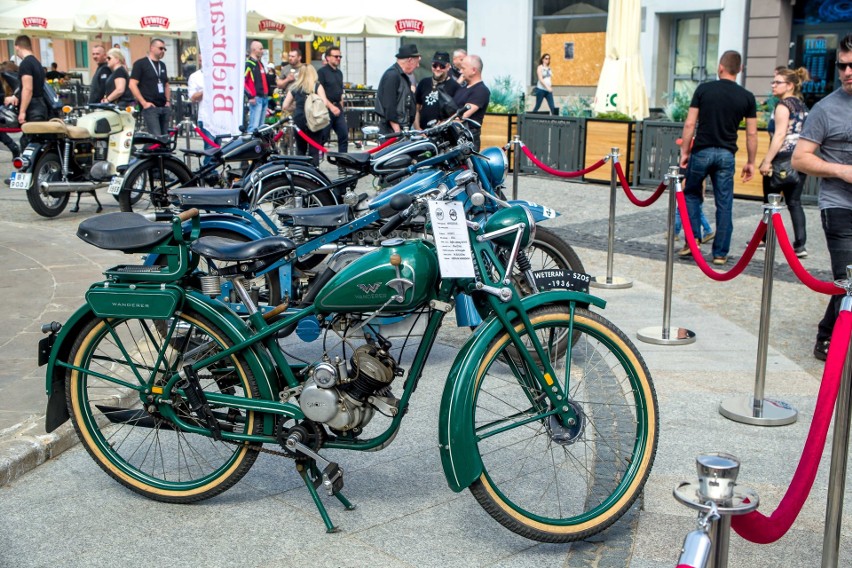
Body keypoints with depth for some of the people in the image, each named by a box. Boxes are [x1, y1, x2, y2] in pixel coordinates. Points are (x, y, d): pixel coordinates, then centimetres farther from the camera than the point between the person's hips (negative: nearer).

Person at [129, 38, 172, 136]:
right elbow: (132, 84, -8)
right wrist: (144, 103, -13)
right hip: (150, 107, -7)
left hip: (164, 107, 7)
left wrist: (168, 101, 11)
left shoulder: (162, 65, 19)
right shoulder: (140, 64, -2)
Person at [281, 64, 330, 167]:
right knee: (314, 151, -2)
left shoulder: (295, 87, 9)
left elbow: (285, 106, 8)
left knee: (301, 150, 17)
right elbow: (324, 103, -10)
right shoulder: (317, 86, 0)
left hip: (298, 120, 3)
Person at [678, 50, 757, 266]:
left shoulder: (703, 89, -1)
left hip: (702, 151, -1)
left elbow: (690, 123, -4)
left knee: (691, 194, 19)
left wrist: (684, 151, 3)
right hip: (726, 155, 1)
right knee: (724, 204, 6)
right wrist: (750, 162, 10)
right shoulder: (747, 97, 2)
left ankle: (693, 238, 8)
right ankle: (720, 253, 10)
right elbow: (751, 133, 2)